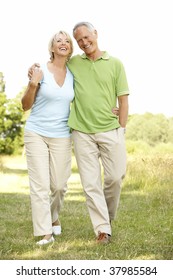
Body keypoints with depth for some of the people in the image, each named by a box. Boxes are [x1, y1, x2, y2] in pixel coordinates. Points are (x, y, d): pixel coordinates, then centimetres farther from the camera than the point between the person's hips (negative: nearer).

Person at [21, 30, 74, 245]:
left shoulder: (73, 74, 5)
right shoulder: (41, 71, -6)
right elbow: (25, 106, -2)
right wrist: (33, 84, -19)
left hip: (62, 137, 3)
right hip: (36, 134, -3)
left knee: (59, 184, 7)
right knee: (40, 184, -6)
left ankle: (54, 217, 35)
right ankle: (45, 232, -1)